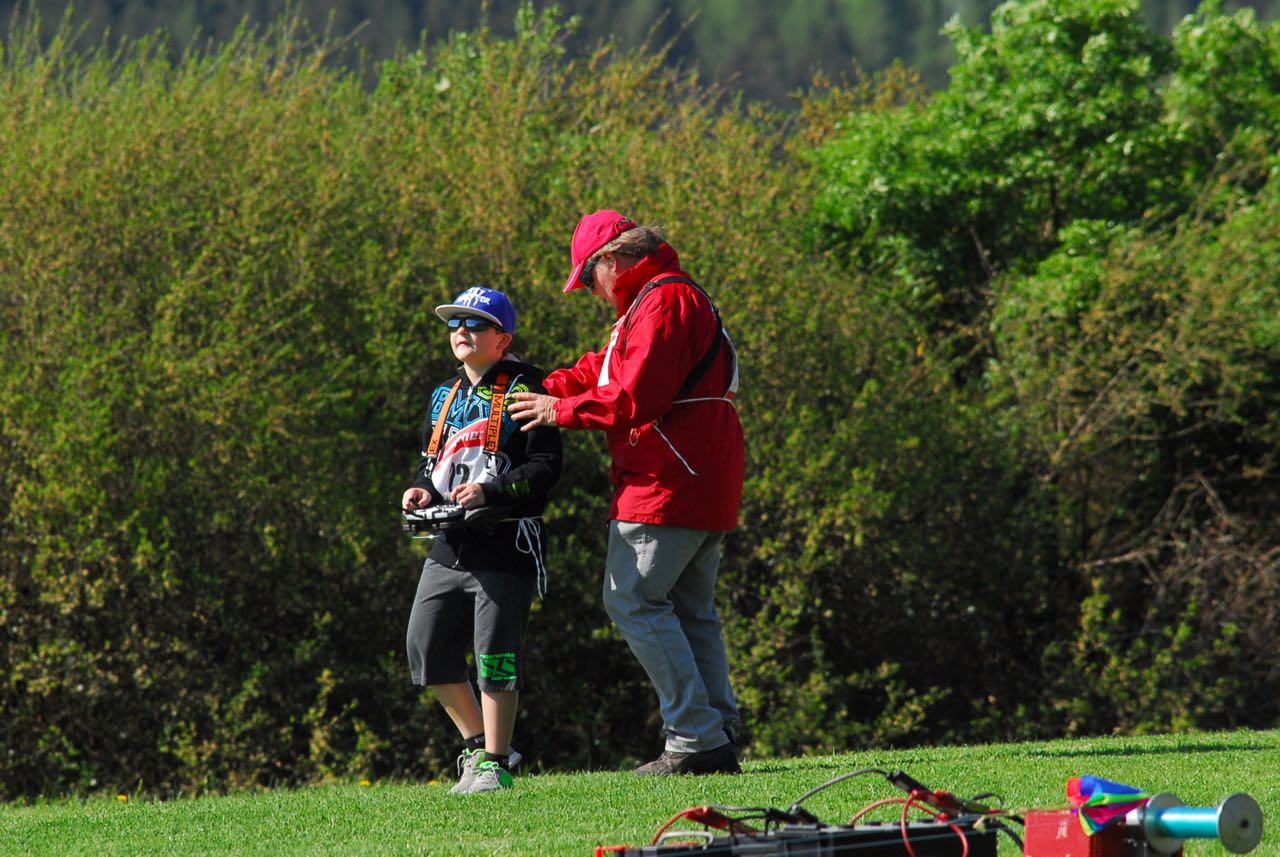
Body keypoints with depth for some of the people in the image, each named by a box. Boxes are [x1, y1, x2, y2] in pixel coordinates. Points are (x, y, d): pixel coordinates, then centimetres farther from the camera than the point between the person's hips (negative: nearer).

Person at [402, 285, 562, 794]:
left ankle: (495, 763, -1)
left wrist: (490, 492, -24)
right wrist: (423, 491, 5)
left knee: (495, 651, -9)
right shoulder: (445, 397, 18)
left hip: (505, 542, -8)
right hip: (450, 543, 8)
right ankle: (479, 743, 21)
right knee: (427, 648, 5)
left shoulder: (523, 390, -5)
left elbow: (545, 466, -12)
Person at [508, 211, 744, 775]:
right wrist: (545, 389, 11)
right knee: (691, 611, 12)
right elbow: (605, 371, 24)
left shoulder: (662, 304, -13)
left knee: (633, 601, -8)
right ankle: (718, 738, 10)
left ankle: (696, 737, -12)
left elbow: (636, 399, -21)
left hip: (666, 484, -11)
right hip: (706, 488, 11)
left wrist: (562, 410, -10)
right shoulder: (677, 296, 22)